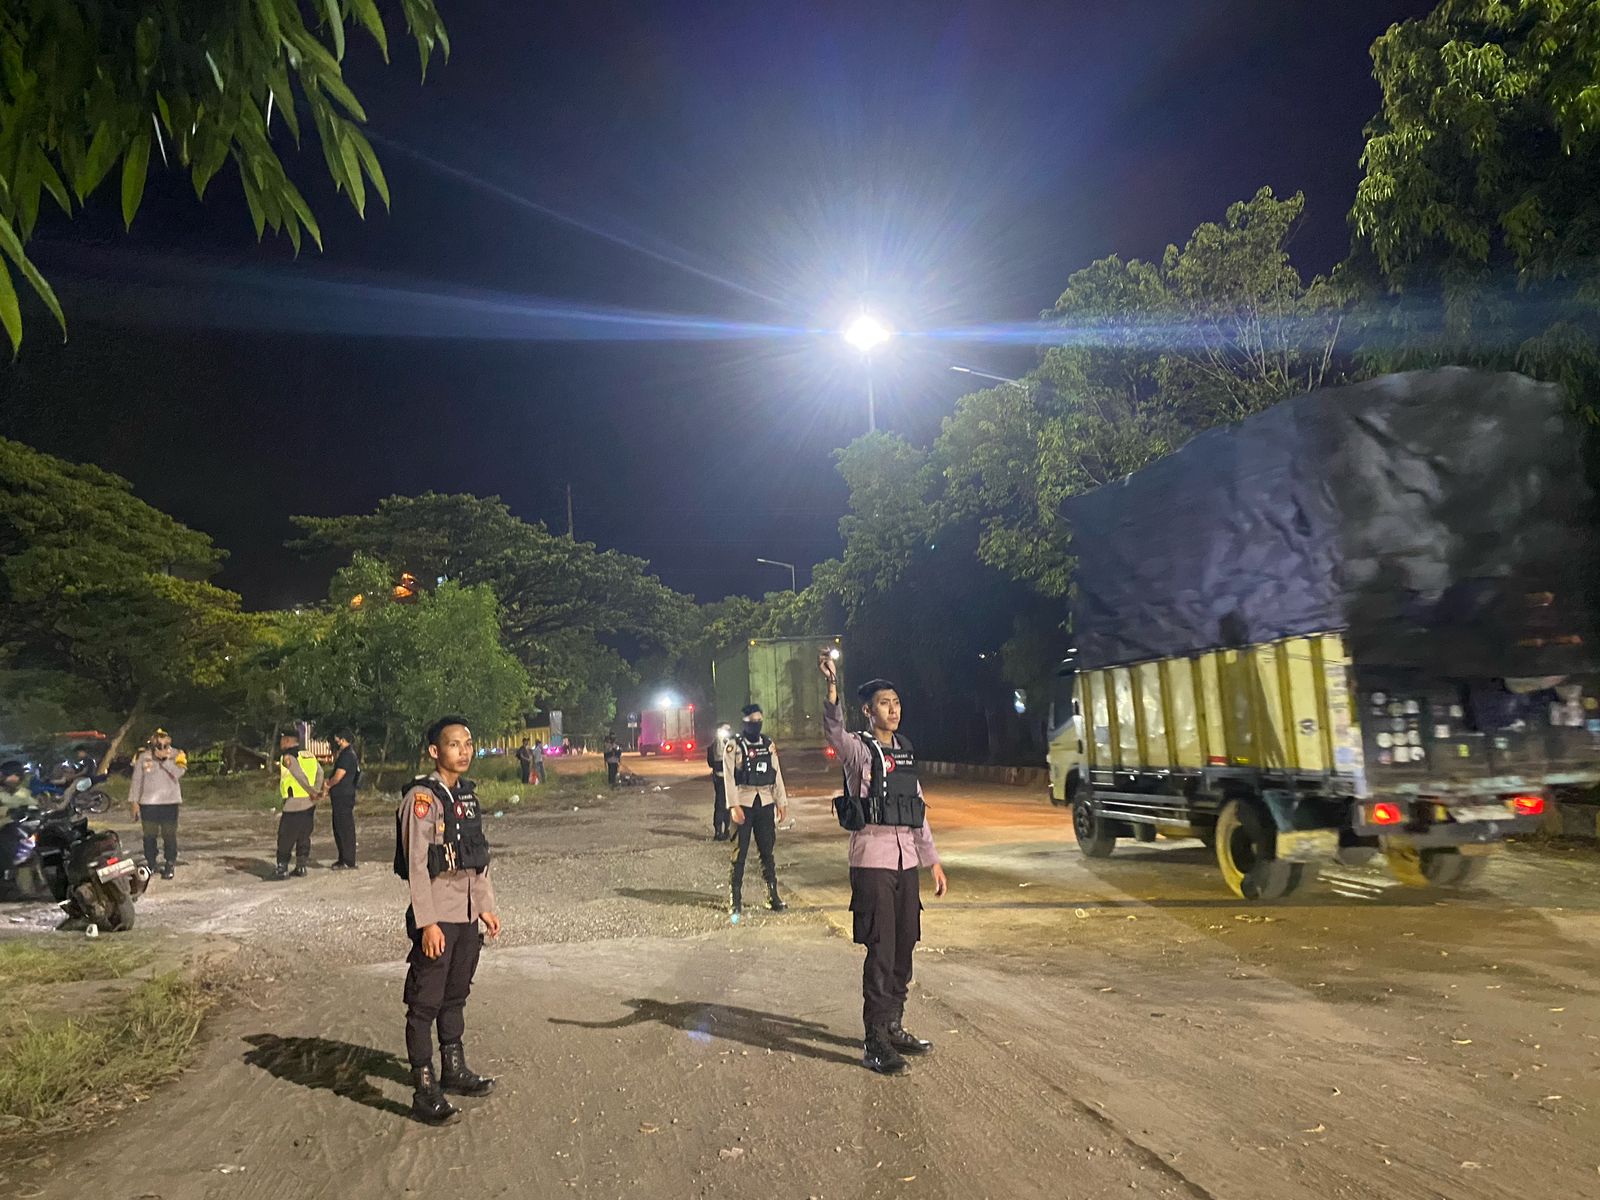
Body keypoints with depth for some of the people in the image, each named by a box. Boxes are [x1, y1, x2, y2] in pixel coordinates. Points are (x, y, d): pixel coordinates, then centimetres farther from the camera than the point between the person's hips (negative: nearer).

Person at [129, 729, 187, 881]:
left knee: (169, 835, 2)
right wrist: (134, 802, 2)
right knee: (149, 835, 7)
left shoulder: (176, 755, -1)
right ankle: (150, 864, 21)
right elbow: (136, 781, 4)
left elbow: (178, 773, -17)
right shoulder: (143, 757, 0)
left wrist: (164, 759, -21)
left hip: (170, 803, -1)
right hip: (148, 803, 1)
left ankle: (170, 865, 11)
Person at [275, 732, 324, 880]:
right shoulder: (309, 754, 12)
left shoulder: (287, 757, -9)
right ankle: (301, 868, 16)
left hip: (293, 804, -7)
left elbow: (301, 777, -18)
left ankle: (282, 869, 3)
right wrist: (316, 791, -6)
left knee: (285, 838, 2)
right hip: (310, 804, 7)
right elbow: (319, 772, 0)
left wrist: (313, 792, -11)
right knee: (304, 837, 13)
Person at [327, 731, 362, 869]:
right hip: (340, 797, 10)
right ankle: (343, 859, 24)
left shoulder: (347, 755, -16)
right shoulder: (349, 754, 17)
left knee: (345, 829, -6)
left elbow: (338, 776, -19)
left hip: (344, 797, -10)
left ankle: (348, 862, -3)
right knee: (339, 829, 16)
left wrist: (328, 785, -2)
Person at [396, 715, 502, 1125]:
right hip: (437, 919, -8)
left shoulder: (466, 794, 9)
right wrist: (427, 923, -19)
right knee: (425, 1005, 2)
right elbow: (416, 865, -17)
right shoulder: (423, 798, -14)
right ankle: (425, 1091, 9)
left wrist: (486, 906, 15)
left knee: (455, 998, 19)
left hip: (467, 916, 8)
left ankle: (454, 1069, 33)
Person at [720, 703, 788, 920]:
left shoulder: (768, 744, 10)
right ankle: (735, 901, 7)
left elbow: (776, 773, 11)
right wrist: (733, 806, -17)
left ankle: (773, 896, 18)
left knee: (767, 851, 9)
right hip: (743, 802, -4)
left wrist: (781, 802, 6)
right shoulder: (733, 745, -4)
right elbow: (729, 776, -10)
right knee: (739, 853, 0)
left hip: (765, 802, 4)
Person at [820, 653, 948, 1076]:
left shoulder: (905, 753, 15)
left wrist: (932, 860, 18)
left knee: (904, 948, 11)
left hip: (906, 862, 7)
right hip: (872, 861, -7)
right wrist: (832, 689, -47)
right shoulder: (859, 750, -6)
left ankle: (893, 1027, 25)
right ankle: (874, 1042, 1)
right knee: (881, 952, -7)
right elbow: (834, 732, -30)